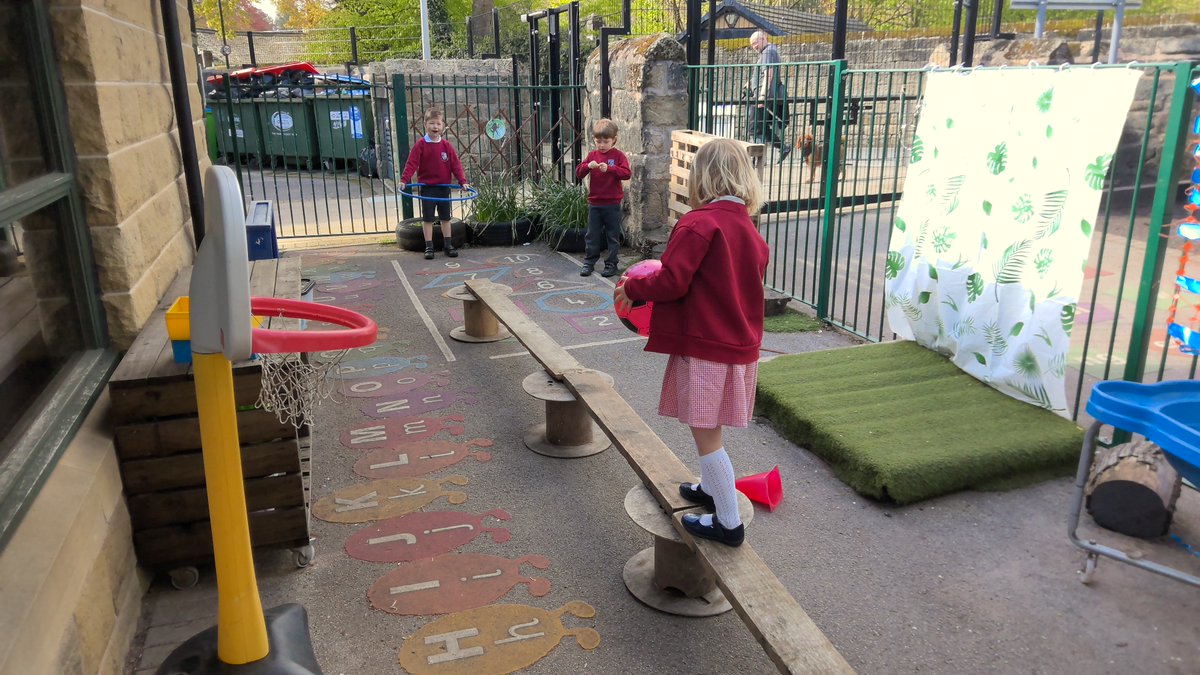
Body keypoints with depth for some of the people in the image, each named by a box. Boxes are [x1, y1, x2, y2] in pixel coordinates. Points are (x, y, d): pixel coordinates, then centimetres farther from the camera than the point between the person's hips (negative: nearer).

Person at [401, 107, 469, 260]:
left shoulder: (446, 145, 0)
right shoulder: (421, 144, -7)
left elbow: (456, 164, 0)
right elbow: (411, 163, -11)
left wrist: (463, 181, -9)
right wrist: (404, 180, -22)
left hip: (444, 187, 3)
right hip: (427, 187, -2)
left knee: (445, 217, 11)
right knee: (427, 218, 3)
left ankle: (448, 245, 19)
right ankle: (429, 247, 10)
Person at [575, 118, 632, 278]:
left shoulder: (618, 156, -5)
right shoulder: (592, 156, 6)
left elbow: (627, 173, -18)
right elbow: (578, 173, 1)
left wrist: (609, 168, -29)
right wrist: (588, 166, -18)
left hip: (612, 204, -3)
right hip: (594, 203, 3)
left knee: (613, 235, 6)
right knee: (592, 235, 10)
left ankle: (611, 263, 15)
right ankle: (589, 262, 19)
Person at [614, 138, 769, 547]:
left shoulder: (699, 223, -16)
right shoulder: (751, 230, 10)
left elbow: (672, 282, -20)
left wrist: (632, 289, -2)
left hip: (705, 347, -8)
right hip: (740, 345, 8)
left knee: (705, 433, 2)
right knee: (702, 423, 25)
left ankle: (729, 522, 10)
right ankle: (710, 488, 40)